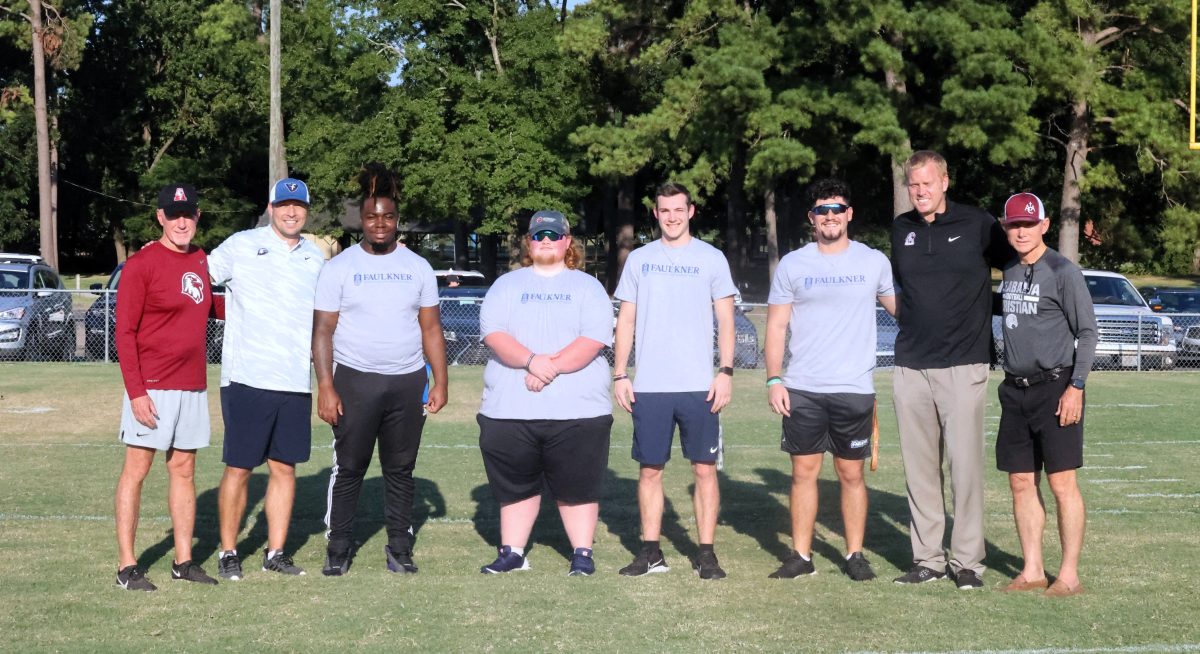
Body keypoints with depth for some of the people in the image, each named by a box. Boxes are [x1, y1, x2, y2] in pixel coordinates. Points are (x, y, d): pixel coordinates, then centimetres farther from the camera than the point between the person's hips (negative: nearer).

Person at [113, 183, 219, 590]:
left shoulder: (201, 262, 11)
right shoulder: (141, 264, -9)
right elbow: (124, 332, -12)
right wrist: (136, 392, -17)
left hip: (193, 387, 7)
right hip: (152, 387, -7)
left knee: (184, 469, 11)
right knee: (136, 469, -2)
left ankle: (183, 561, 17)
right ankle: (126, 566, 2)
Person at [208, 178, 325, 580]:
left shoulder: (315, 258, 13)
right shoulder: (241, 246, -1)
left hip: (296, 382, 4)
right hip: (246, 379, -4)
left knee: (284, 468, 8)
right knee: (238, 468, 0)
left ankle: (275, 553, 17)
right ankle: (228, 553, 12)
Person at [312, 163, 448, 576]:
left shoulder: (417, 267, 9)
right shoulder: (339, 268, 1)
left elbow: (431, 327, 10)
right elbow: (323, 330, -2)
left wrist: (440, 381, 2)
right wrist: (325, 387, -11)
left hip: (408, 383, 2)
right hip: (355, 381, -2)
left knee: (401, 469, 7)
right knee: (348, 468, 1)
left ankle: (399, 549, 14)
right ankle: (338, 549, 9)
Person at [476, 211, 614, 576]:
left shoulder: (587, 287, 9)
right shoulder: (506, 285, 13)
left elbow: (594, 339, -6)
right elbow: (493, 334, -3)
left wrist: (553, 367, -17)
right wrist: (532, 361, -19)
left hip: (577, 409, -2)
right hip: (509, 409, 2)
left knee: (577, 486, 1)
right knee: (514, 486, 8)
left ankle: (582, 553, 11)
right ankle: (512, 553, 18)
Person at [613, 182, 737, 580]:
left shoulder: (711, 259, 4)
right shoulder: (639, 260, 9)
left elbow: (726, 320, 4)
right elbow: (626, 321, 11)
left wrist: (726, 372, -6)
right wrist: (619, 375, 3)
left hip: (699, 386, -2)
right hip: (649, 386, 2)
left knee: (704, 468, 0)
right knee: (650, 469, 5)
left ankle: (706, 554, 5)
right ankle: (651, 552, 13)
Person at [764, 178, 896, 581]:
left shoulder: (874, 262, 5)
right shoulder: (793, 264, 5)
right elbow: (776, 325, 6)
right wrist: (774, 380, -3)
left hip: (854, 389, -1)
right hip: (802, 389, 1)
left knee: (851, 473, 4)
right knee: (804, 471, 4)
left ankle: (855, 555, 13)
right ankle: (801, 555, 11)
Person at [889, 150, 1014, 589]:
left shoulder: (977, 225, -1)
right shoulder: (901, 229, 12)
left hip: (963, 364, -4)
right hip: (911, 366, 4)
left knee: (965, 463, -6)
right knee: (919, 467, 6)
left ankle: (967, 561, 0)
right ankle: (927, 559, 13)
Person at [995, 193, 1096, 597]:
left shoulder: (1063, 272, -8)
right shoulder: (1009, 272, 12)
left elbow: (1087, 331, -9)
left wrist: (1076, 386, -15)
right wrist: (1008, 381, 14)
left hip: (1054, 388, -7)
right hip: (1016, 390, 7)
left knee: (1061, 483, -5)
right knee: (1021, 483, 7)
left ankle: (1069, 575, 0)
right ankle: (1032, 571, 15)